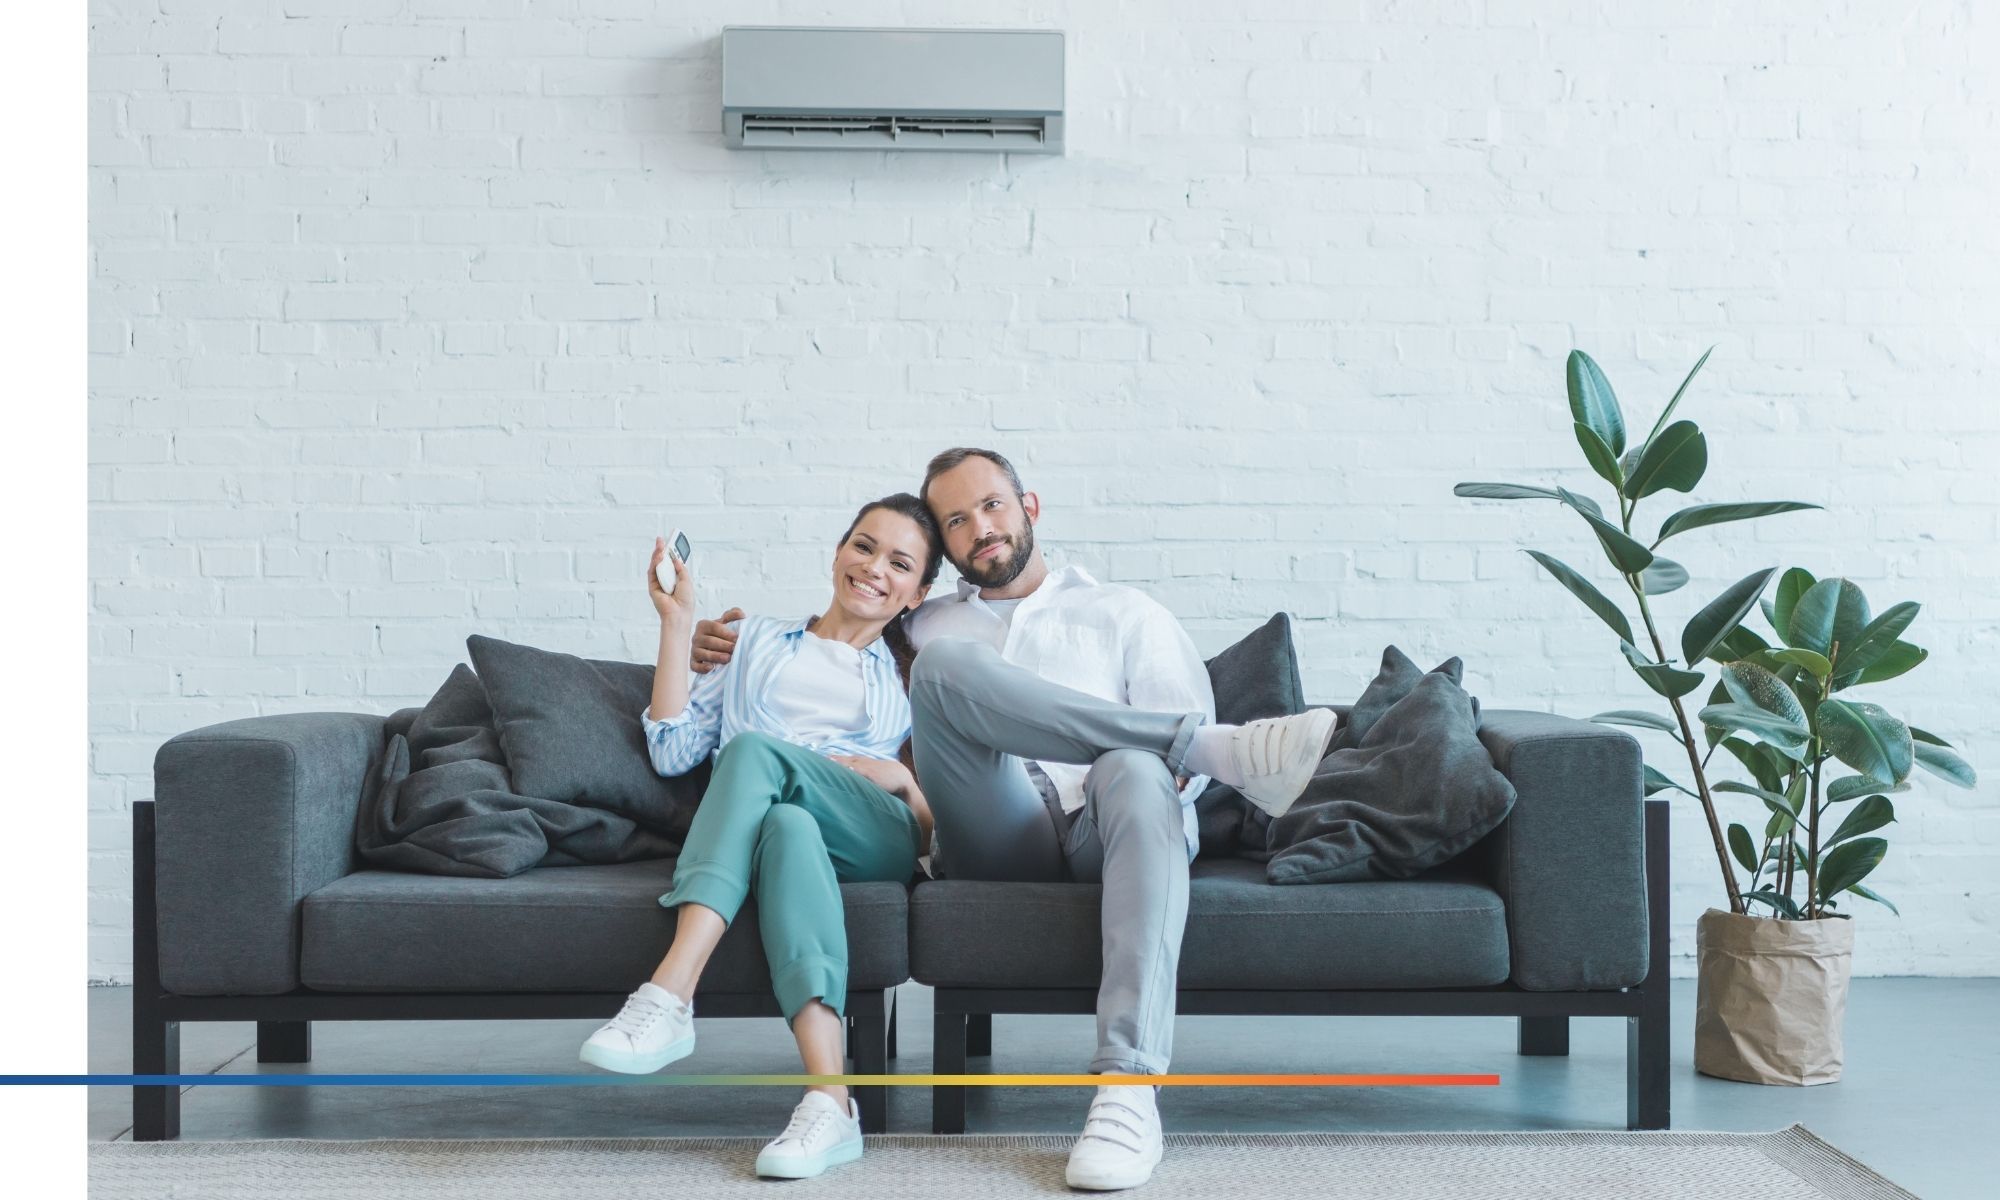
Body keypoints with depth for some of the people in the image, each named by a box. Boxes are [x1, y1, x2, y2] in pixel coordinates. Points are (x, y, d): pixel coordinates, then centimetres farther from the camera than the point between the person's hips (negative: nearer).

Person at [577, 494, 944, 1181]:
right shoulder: (758, 643, 32)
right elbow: (672, 752, 18)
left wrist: (902, 778, -1)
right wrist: (677, 622, 15)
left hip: (877, 842, -1)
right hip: (762, 834, 1)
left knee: (754, 748, -31)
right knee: (787, 825, -38)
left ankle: (668, 998, -43)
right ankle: (829, 1104, -51)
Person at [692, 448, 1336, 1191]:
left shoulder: (1122, 613, 24)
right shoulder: (924, 627, 32)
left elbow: (1180, 757, 12)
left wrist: (1153, 779, -12)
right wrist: (730, 645, 19)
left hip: (1102, 833, -1)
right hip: (996, 844, 1)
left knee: (1136, 772, -39)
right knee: (945, 665, -24)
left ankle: (1128, 1091, -49)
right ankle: (1231, 751, -31)